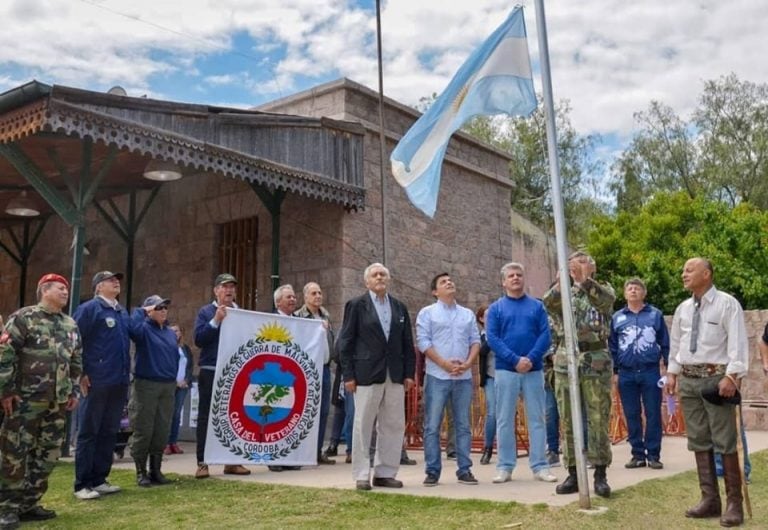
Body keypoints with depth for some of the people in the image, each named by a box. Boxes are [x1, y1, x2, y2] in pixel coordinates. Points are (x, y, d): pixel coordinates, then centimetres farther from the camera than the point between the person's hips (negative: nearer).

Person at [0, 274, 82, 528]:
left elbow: (76, 362, 19)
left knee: (47, 455, 8)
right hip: (26, 399, -6)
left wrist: (73, 392, 14)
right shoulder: (23, 317, -4)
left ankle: (28, 503, 19)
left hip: (57, 402, 6)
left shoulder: (71, 325, 14)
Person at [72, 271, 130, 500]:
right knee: (88, 432, -1)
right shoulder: (88, 309, -5)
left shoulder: (123, 312, 16)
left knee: (109, 432, 11)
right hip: (97, 381, -7)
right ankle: (82, 484, 5)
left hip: (119, 382, 7)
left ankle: (99, 479, 20)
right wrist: (81, 373, -13)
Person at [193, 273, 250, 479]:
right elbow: (199, 339, -9)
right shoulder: (206, 312, 4)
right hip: (210, 373, -3)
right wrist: (216, 321, -16)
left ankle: (232, 461, 17)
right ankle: (202, 463, 7)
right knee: (206, 417, 1)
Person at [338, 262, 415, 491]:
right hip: (367, 375, -4)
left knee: (393, 426, 6)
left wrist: (409, 373, 6)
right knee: (363, 426, 2)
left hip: (395, 376, 4)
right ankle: (361, 476, 11)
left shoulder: (400, 308, 13)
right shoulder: (356, 305, 2)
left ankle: (385, 473, 17)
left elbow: (407, 343, 13)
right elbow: (345, 342, -2)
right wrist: (348, 375, -8)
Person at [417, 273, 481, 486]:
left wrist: (467, 363, -7)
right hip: (437, 376, -3)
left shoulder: (468, 314, 16)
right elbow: (423, 342, -5)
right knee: (432, 426, -2)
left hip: (464, 377, 4)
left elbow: (475, 341, 11)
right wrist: (445, 363, -13)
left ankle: (464, 470, 13)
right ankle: (432, 471, 5)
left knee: (463, 425, 7)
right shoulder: (427, 313, 4)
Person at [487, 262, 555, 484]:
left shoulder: (537, 306, 9)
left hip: (533, 370, 1)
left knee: (537, 418, 4)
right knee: (505, 420, 3)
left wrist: (531, 358, -16)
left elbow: (545, 335, 0)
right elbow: (492, 338, -4)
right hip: (505, 370, -1)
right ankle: (505, 467, 10)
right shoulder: (495, 308, 6)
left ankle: (540, 466, 11)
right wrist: (515, 359, -16)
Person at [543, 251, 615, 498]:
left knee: (599, 420, 0)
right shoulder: (562, 292, 12)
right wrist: (561, 282, -29)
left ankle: (600, 474, 9)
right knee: (568, 421, 5)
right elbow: (548, 303, -12)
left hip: (596, 361, -2)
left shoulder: (602, 290, 8)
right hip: (566, 361, 2)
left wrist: (585, 279, -32)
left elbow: (607, 299, -18)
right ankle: (573, 473, 13)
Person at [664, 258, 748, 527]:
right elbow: (675, 342, 18)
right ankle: (710, 499, 20)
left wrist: (732, 375, -21)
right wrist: (672, 372, 12)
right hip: (688, 379, 6)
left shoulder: (727, 304, -6)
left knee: (724, 442, -4)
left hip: (717, 378, -6)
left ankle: (734, 503, 8)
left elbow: (737, 342, -13)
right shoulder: (682, 308, 12)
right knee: (699, 441, 10)